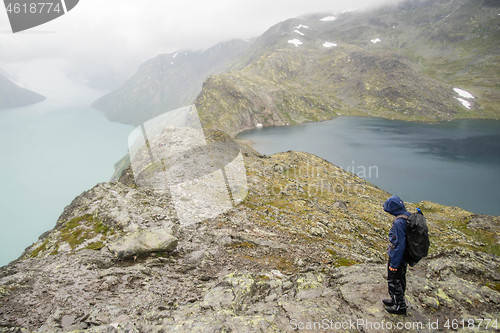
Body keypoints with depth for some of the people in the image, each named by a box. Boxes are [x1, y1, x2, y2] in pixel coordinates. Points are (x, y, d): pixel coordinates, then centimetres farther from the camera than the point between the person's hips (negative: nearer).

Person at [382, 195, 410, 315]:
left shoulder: (399, 222, -30)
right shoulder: (408, 217, -1)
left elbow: (399, 244, -29)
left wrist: (394, 263, -20)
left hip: (397, 256, -9)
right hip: (405, 256, 9)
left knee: (394, 282, 8)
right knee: (400, 279, 24)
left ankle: (400, 306, 21)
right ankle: (396, 300, 42)